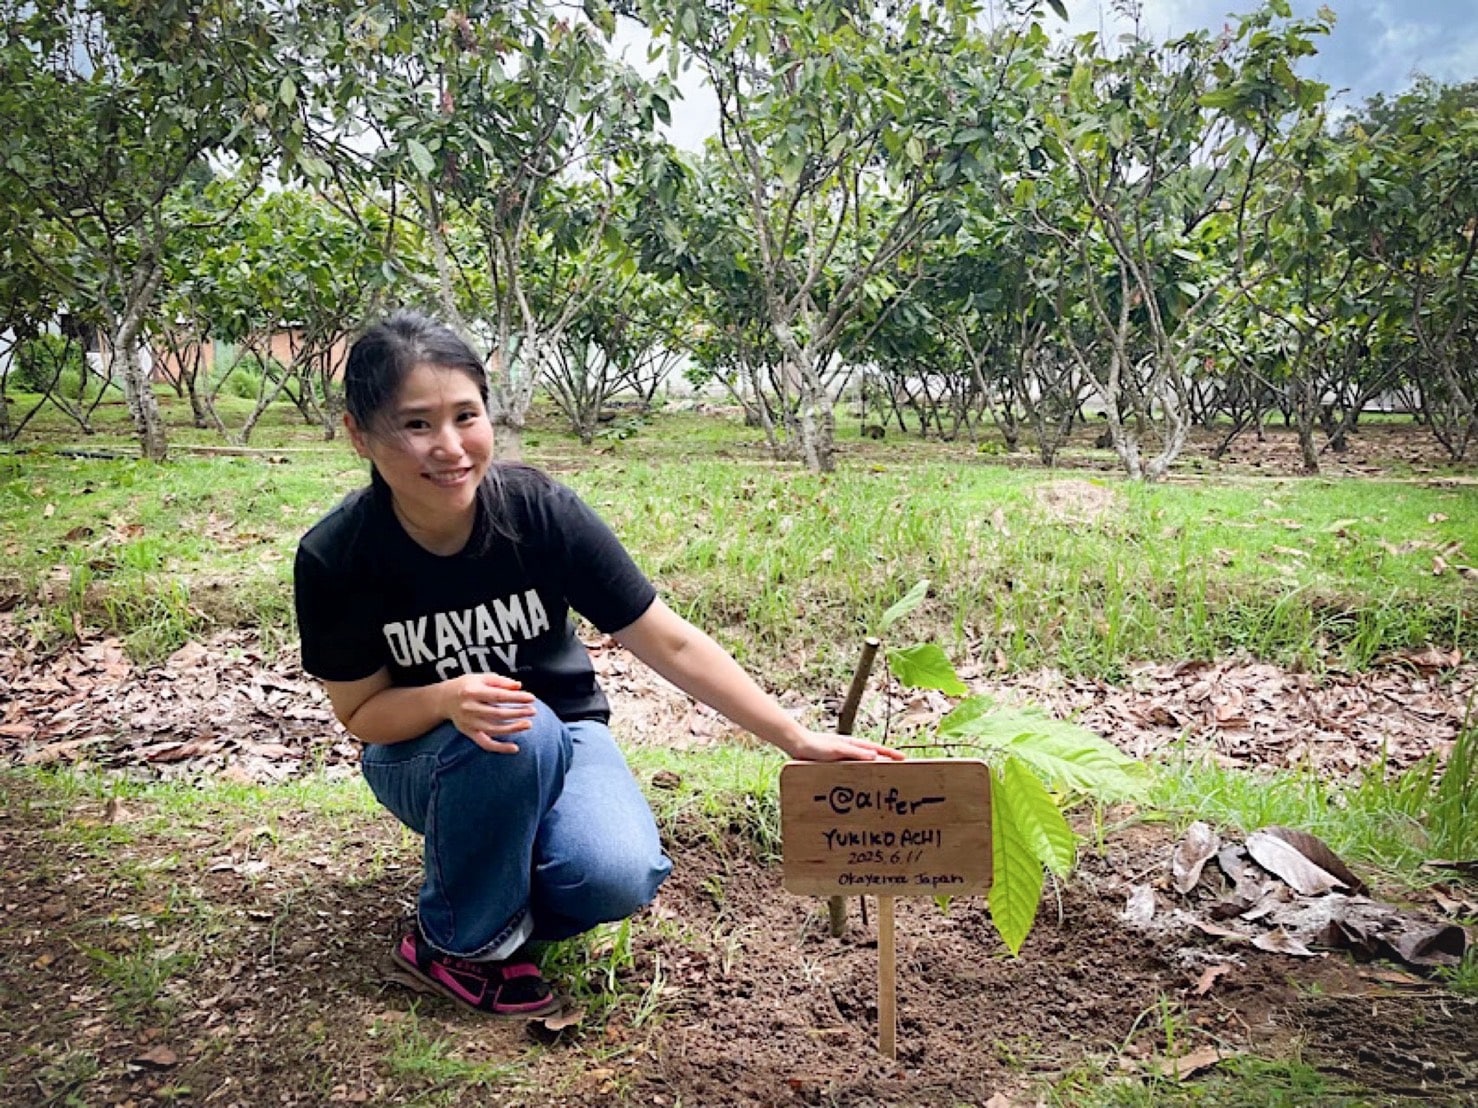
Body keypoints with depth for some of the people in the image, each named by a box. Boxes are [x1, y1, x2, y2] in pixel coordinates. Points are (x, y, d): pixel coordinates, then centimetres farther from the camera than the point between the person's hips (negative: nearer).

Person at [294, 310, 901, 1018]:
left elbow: (671, 644, -17)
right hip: (426, 756, 0)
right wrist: (449, 699, -33)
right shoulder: (335, 557, -21)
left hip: (561, 739, 1)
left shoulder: (541, 510, -22)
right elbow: (362, 712, -10)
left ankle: (506, 892, 8)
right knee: (519, 729, -35)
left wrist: (798, 739, -20)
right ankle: (457, 943, -9)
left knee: (619, 878, -28)